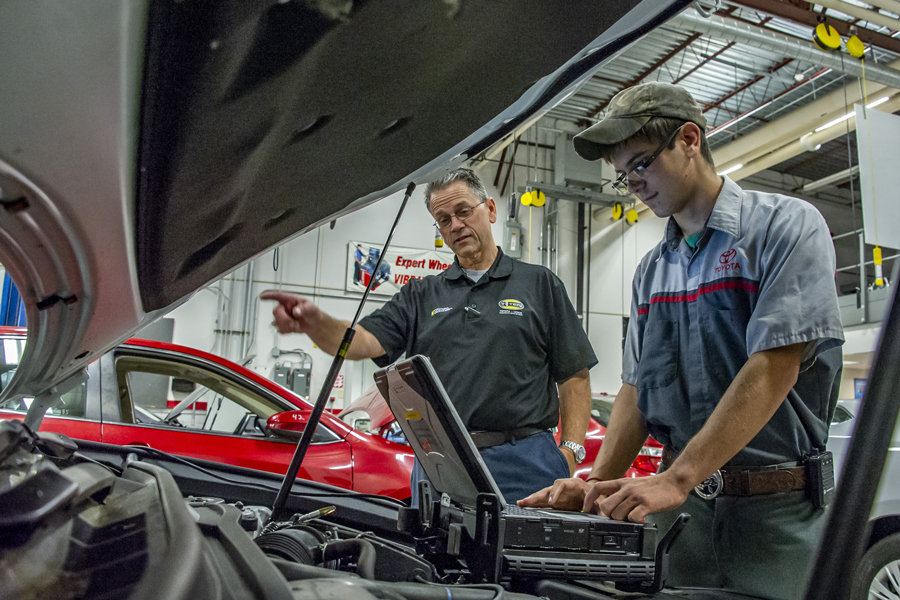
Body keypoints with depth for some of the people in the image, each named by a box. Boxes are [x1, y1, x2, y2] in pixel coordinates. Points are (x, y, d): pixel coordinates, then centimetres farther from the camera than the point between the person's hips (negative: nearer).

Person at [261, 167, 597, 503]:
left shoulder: (540, 285, 9)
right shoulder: (421, 296, 14)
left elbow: (575, 377, 6)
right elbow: (364, 341, -1)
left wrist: (570, 451, -6)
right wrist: (315, 323, -22)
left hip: (523, 464, -2)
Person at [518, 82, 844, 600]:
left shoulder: (788, 227, -6)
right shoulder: (652, 270, 13)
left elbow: (774, 368, -18)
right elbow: (637, 388, 11)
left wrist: (677, 479, -23)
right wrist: (599, 485, -4)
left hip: (778, 511, -5)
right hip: (683, 502, 5)